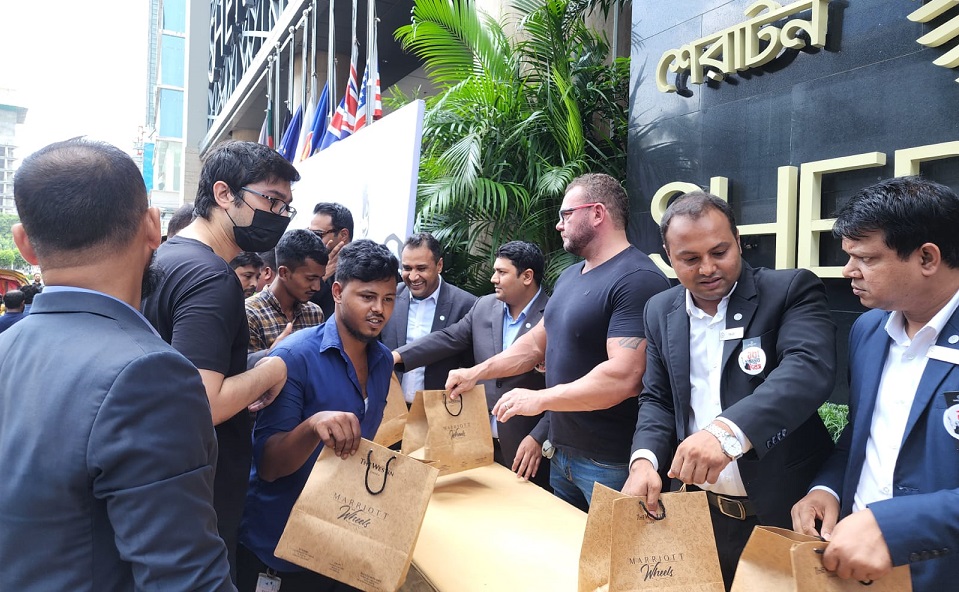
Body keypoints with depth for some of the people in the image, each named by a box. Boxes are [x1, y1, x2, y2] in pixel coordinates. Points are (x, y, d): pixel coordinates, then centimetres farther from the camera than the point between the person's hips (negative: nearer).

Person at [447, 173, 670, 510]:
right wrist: (475, 373, 9)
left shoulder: (638, 279, -19)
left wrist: (540, 400, -22)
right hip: (561, 452, 9)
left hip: (610, 463, -9)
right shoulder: (570, 276, 11)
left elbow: (624, 377, -28)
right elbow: (536, 343, 17)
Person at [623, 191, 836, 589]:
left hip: (785, 513, -4)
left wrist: (729, 430, -42)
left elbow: (810, 367, -27)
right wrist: (645, 459, -13)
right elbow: (657, 399, 7)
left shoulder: (791, 289, -10)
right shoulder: (661, 311, 4)